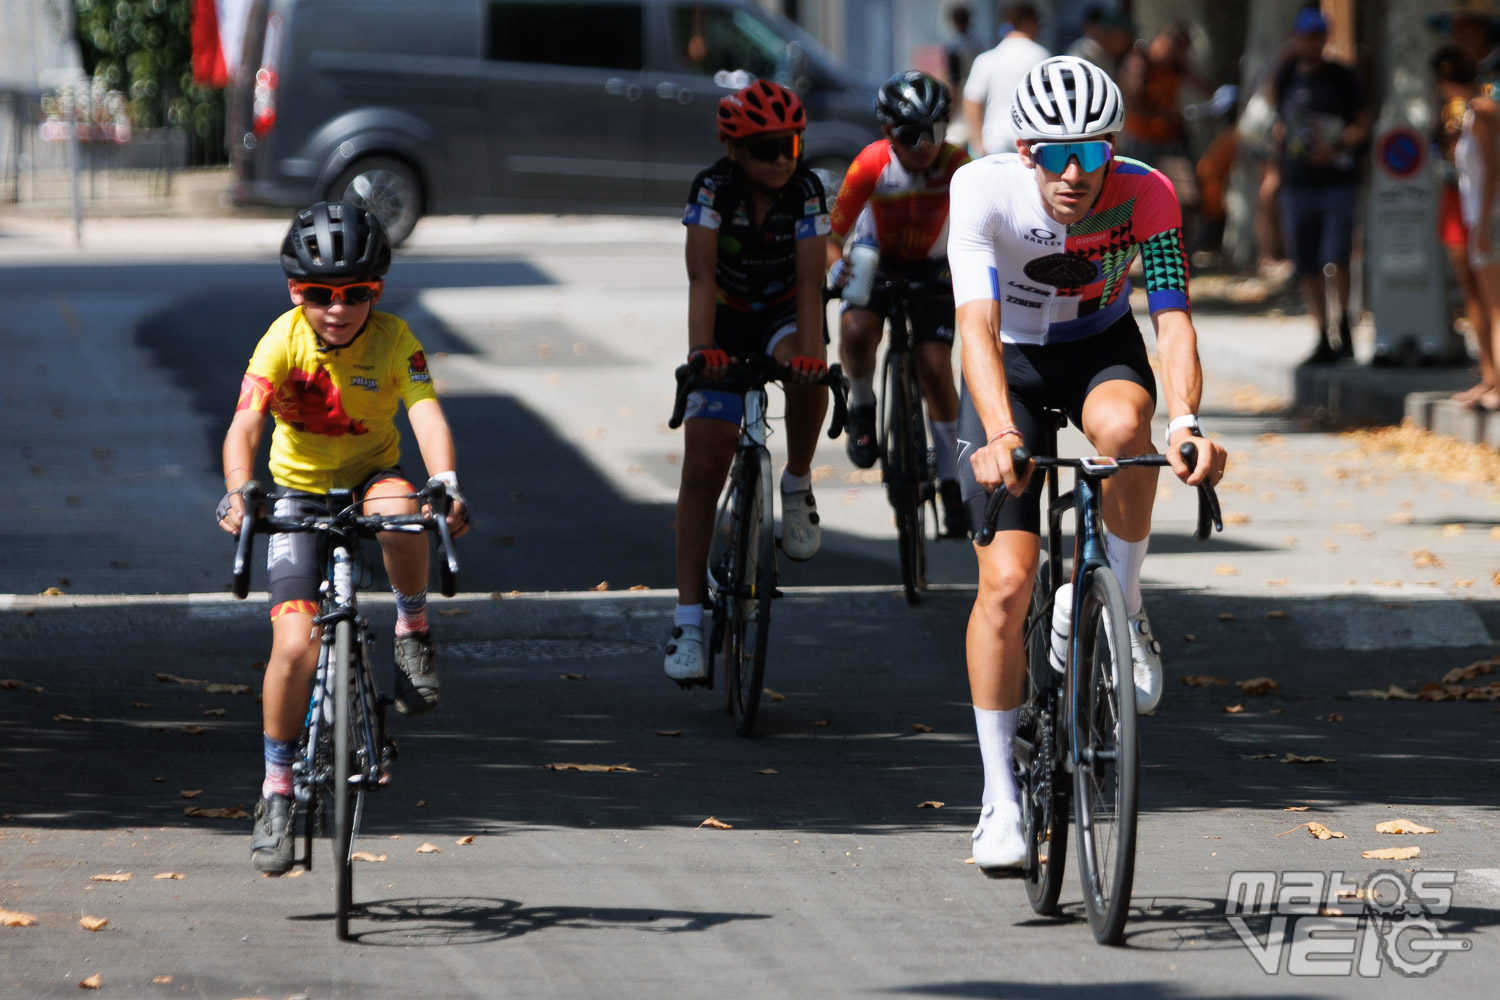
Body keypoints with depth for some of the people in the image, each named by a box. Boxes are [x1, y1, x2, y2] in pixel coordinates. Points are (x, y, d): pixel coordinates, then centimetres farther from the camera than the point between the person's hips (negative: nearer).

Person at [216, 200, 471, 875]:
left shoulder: (393, 339, -17)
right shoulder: (284, 340, -19)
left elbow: (427, 415, -31)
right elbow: (245, 425, -29)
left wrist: (446, 484, -50)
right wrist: (238, 494, -48)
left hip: (370, 473, 0)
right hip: (299, 490, 0)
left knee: (399, 512, -39)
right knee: (295, 643, -15)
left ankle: (413, 630, -11)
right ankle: (277, 789, 1)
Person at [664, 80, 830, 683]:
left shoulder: (806, 192, -18)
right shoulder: (712, 189, -21)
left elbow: (810, 281, -26)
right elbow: (702, 276, -31)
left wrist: (809, 350, -42)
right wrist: (700, 349, -46)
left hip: (783, 317, 0)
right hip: (726, 325, 0)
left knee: (807, 374, -38)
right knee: (702, 469, -9)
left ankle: (797, 489, -12)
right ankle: (688, 621, -6)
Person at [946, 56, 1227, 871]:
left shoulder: (1145, 194, -25)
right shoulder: (982, 190, -28)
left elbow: (1173, 318, -32)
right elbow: (978, 325, -37)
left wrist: (1186, 422, -51)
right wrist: (1001, 435, -53)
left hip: (1103, 351, 1)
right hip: (1012, 363, -1)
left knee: (1121, 424, -38)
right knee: (1006, 582, -12)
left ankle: (1124, 614, -14)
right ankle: (999, 797, -1)